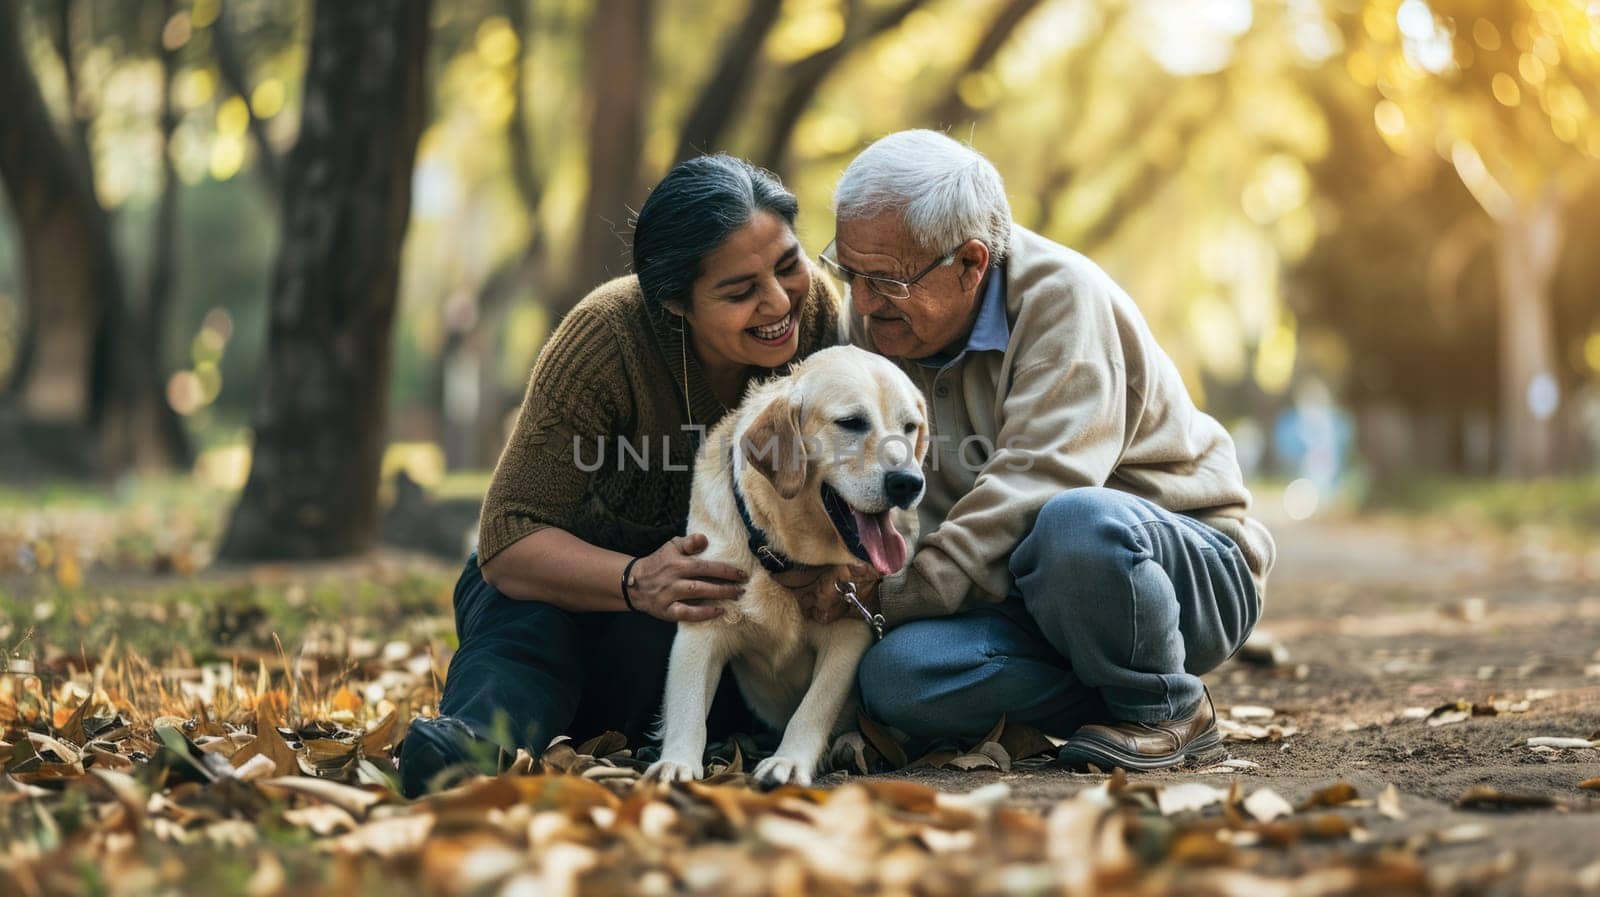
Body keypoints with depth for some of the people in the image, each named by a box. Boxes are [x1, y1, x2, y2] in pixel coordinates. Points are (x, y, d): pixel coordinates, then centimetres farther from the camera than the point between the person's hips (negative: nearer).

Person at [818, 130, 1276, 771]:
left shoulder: (1061, 296, -18)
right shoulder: (878, 320, 2)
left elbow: (1037, 484, -28)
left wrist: (901, 592, -30)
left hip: (1192, 569, -5)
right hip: (1023, 589, 5)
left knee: (1074, 525, -40)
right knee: (896, 676, -26)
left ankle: (1167, 711, -12)